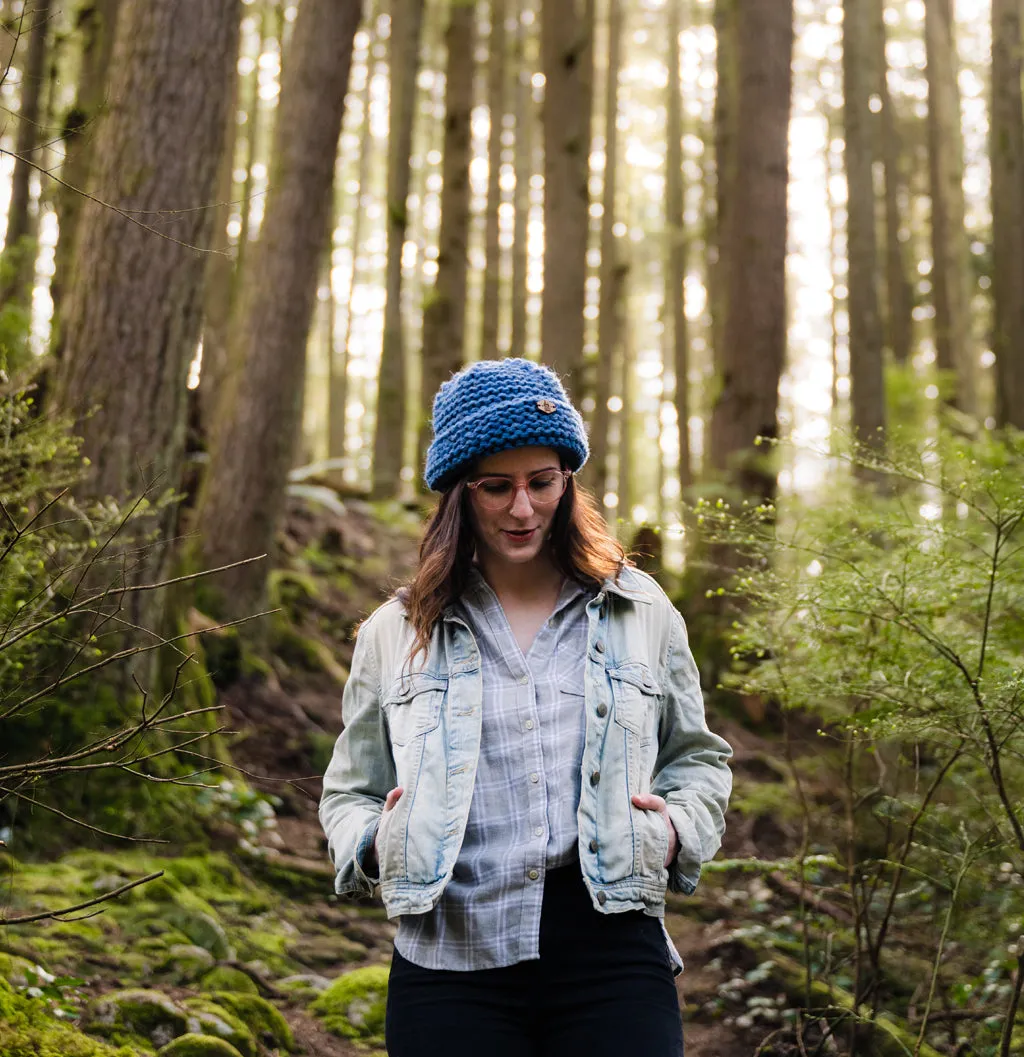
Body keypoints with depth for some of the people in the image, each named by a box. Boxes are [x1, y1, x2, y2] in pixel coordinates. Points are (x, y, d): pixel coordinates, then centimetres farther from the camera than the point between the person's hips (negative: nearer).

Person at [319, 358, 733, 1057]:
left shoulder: (643, 613, 11)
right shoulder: (396, 633, 11)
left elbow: (698, 759, 20)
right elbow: (351, 791, 17)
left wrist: (678, 828, -1)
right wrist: (374, 841, -5)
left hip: (611, 953, 0)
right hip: (451, 964, 0)